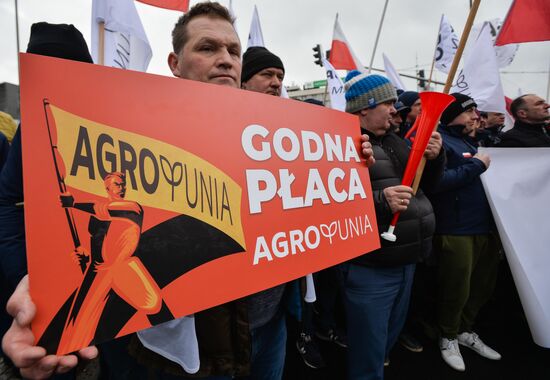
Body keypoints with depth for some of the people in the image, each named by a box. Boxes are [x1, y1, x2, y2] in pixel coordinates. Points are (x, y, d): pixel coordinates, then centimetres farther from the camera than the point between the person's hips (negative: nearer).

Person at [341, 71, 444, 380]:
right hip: (370, 267, -8)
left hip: (406, 262, 9)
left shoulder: (394, 141, 13)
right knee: (369, 354, 6)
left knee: (390, 338, 27)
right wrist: (380, 200, -33)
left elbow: (427, 182, 18)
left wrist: (435, 157, 0)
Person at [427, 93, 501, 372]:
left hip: (484, 226, 9)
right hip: (455, 230, -9)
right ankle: (448, 337, 29)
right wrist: (476, 166, -17)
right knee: (456, 288, 5)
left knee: (483, 285, 19)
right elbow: (434, 182, -26)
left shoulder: (468, 142, 19)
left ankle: (464, 329, 40)